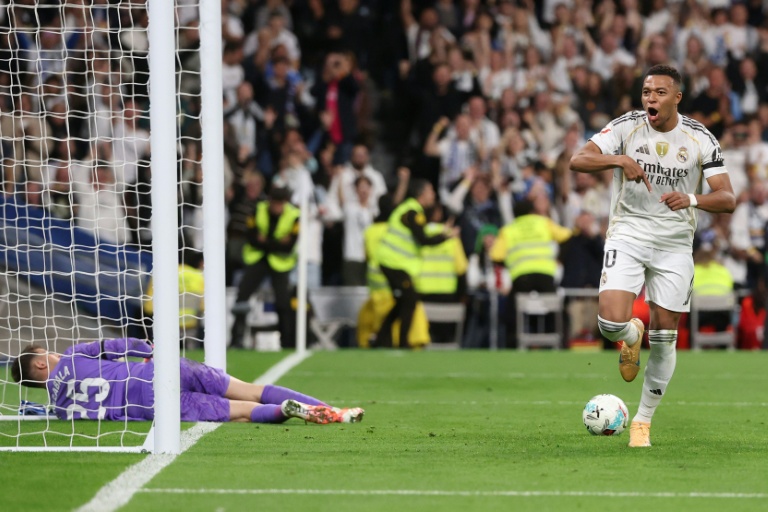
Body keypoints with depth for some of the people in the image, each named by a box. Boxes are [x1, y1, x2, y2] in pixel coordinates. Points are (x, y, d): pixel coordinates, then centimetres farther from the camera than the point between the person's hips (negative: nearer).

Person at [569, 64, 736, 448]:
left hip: (675, 244, 1)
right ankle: (631, 337, 19)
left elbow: (727, 199, -7)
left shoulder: (700, 139, -4)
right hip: (627, 236, -1)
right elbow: (577, 161, -15)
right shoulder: (626, 127, -6)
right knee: (611, 323, -20)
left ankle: (643, 420, 20)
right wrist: (619, 160, -32)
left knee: (664, 339, 2)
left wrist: (692, 199, -28)